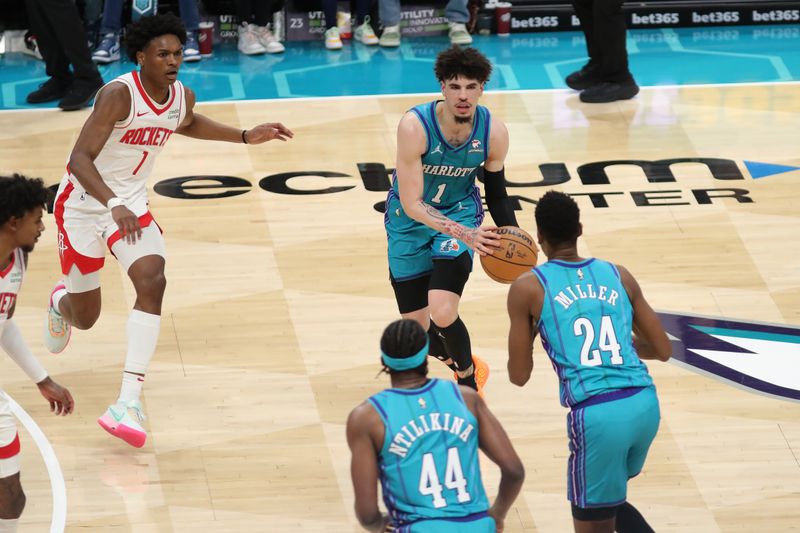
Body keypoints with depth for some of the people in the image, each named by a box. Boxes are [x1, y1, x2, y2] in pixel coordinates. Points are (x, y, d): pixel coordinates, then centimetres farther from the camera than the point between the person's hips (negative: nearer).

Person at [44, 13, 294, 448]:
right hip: (82, 203, -5)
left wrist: (246, 137, 13)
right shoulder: (118, 95, -27)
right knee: (85, 317, 8)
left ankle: (129, 401, -25)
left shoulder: (183, 98, -5)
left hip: (131, 204, 5)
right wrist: (113, 205, -48)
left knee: (152, 281, -23)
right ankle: (61, 302, 51)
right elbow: (80, 158, -34)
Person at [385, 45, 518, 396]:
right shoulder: (414, 126, -29)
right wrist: (463, 233, -40)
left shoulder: (493, 132, -18)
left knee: (442, 313, -22)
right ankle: (462, 364, 38)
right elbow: (412, 204, -28)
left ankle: (469, 378, 7)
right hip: (410, 220, 0)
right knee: (416, 327, 4)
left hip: (460, 213, 0)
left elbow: (497, 195, 0)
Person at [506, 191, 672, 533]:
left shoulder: (529, 288, 4)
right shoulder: (618, 276, 15)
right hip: (645, 403, 5)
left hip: (595, 413, -5)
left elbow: (519, 376, 7)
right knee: (608, 500, 30)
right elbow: (661, 350, 18)